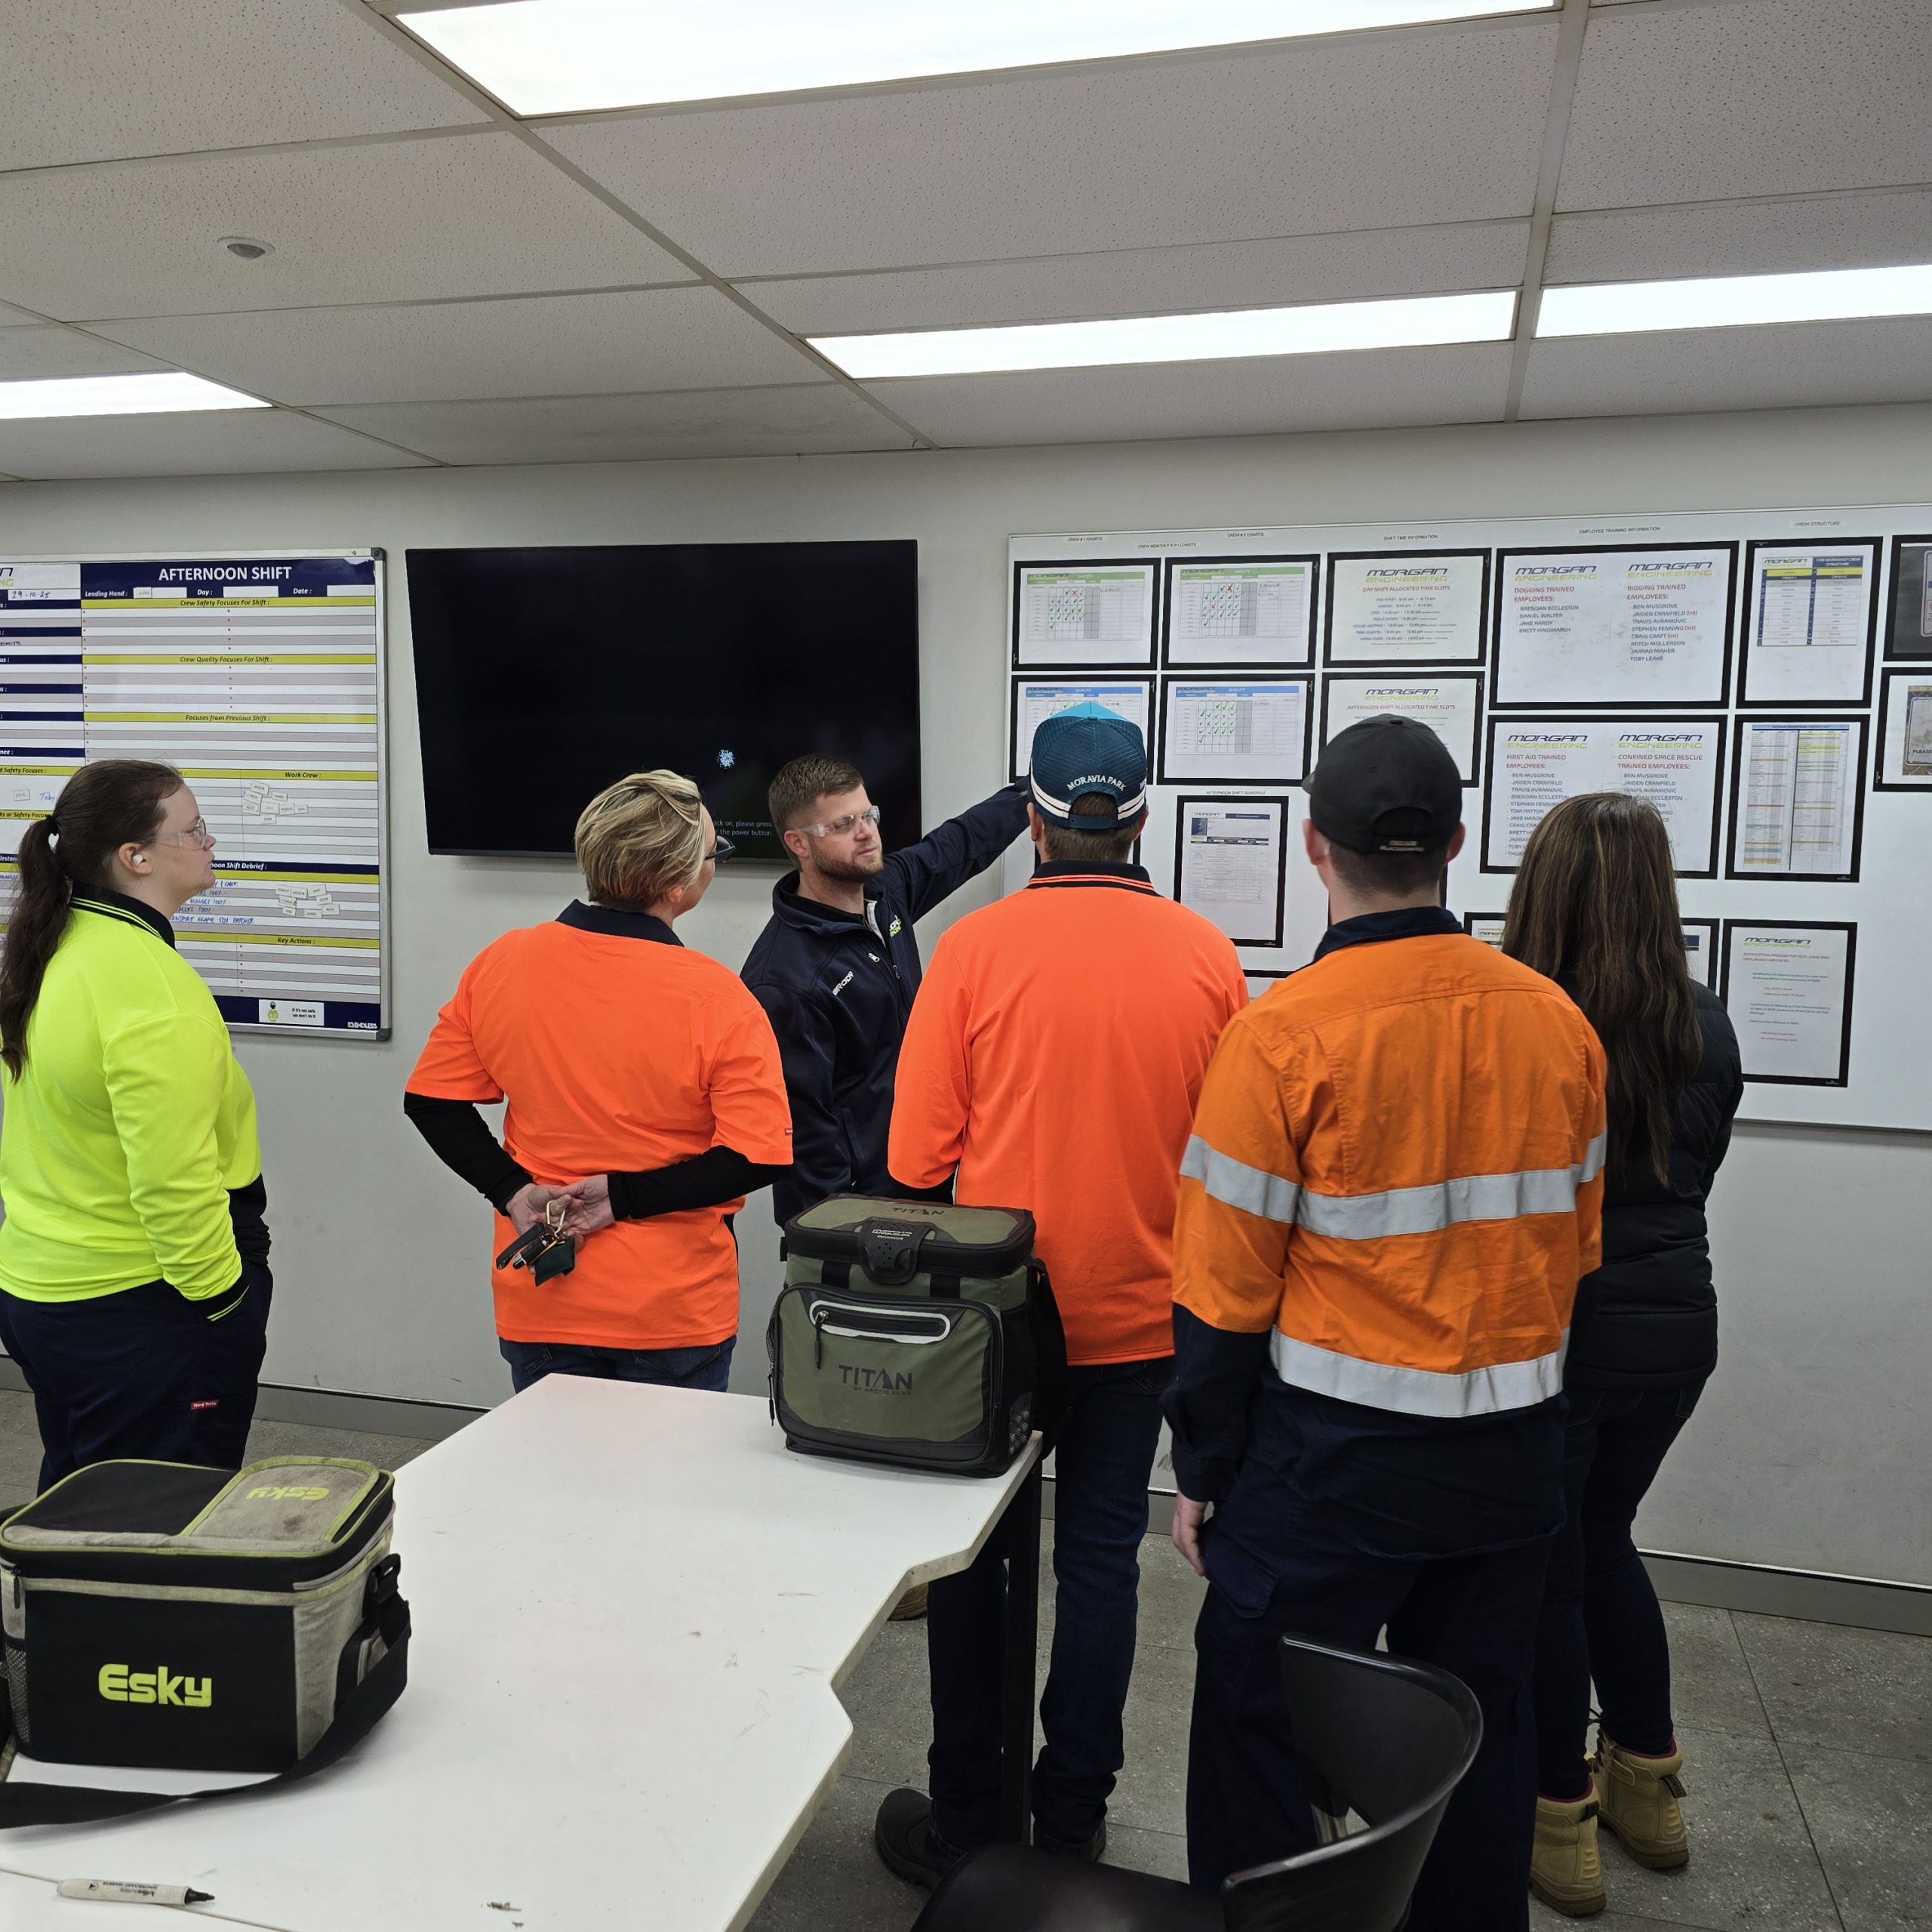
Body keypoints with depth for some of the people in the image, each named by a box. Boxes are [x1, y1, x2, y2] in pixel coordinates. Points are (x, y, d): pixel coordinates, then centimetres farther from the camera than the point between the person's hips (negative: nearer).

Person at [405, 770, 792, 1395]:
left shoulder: (499, 964, -6)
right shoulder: (716, 998, -18)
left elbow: (431, 1100, 1)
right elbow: (760, 1156, -18)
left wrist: (513, 1191, -5)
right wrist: (624, 1196, -13)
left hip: (539, 1304, 3)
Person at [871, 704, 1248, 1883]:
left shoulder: (976, 946, -12)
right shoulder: (1207, 957, -7)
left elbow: (918, 1151, -7)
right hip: (1139, 1313, 2)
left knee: (971, 1554, 14)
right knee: (1100, 1556, 15)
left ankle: (964, 1821, 27)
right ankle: (1071, 1826, 28)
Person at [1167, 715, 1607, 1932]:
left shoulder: (1285, 1033, -17)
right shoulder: (1559, 1021, -2)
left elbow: (1225, 1291, -13)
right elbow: (1575, 1250, 8)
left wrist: (1203, 1472, -1)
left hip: (1336, 1458, -5)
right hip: (1517, 1454, 6)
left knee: (1257, 1730, 11)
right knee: (1481, 1731, 21)